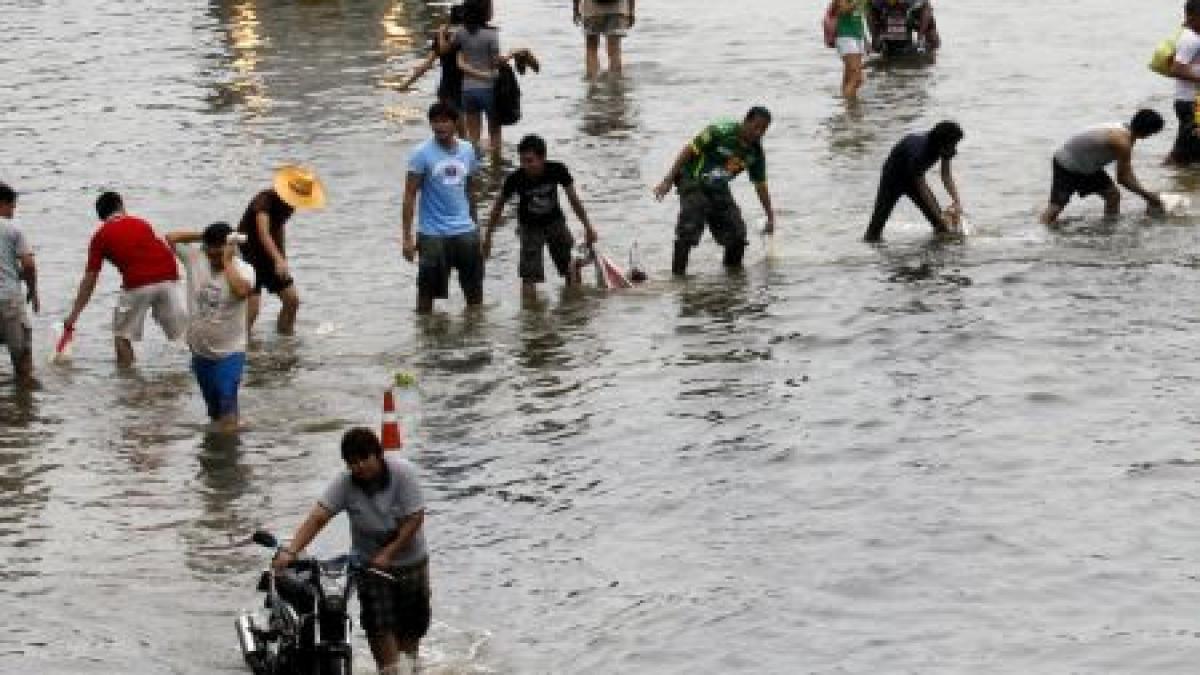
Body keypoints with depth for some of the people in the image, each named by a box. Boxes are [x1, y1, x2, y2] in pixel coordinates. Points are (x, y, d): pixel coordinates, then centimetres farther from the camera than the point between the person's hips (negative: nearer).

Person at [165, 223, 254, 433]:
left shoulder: (243, 269, -14)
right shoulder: (195, 258, -1)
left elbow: (241, 290, -34)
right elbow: (171, 238, 1)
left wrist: (227, 261, -24)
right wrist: (201, 236, -4)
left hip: (230, 352, -5)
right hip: (200, 351, 5)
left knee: (227, 408, -15)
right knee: (213, 408, 18)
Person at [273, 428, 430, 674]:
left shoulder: (403, 472, -20)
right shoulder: (345, 483, -17)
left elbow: (414, 519, -21)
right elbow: (317, 518, -25)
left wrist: (388, 554, -25)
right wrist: (290, 551, -39)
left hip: (410, 560, 0)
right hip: (369, 561, 0)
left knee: (412, 625, 10)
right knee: (380, 626, -11)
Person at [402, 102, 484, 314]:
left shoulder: (467, 150, 5)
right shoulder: (422, 154, -9)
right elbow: (410, 196, -9)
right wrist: (407, 237, -13)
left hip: (465, 232, 4)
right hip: (433, 234, -4)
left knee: (475, 294, 9)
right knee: (426, 294, 4)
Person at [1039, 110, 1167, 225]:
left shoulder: (1124, 132, 1)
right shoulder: (1122, 141, -29)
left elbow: (1127, 173, 10)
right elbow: (1123, 178, -20)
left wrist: (1147, 195, 9)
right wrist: (1147, 195, -10)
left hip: (1087, 165, 9)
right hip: (1066, 164, -9)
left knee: (1113, 195, 7)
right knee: (1056, 206, -17)